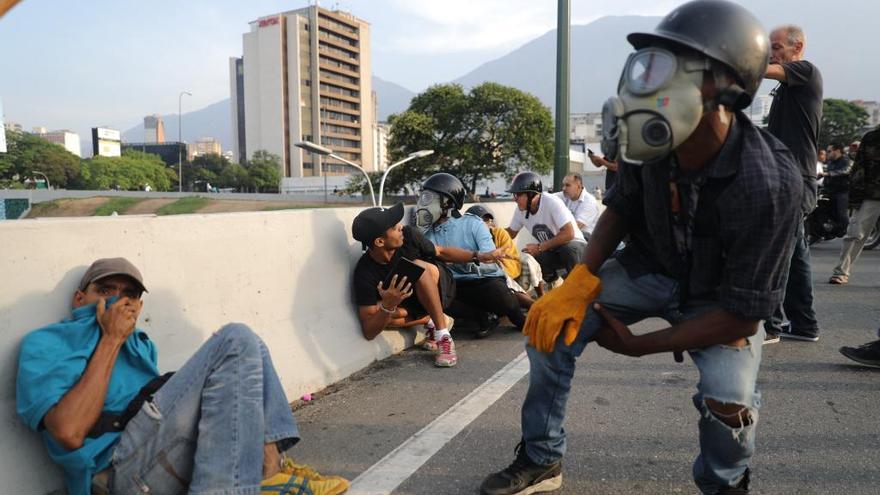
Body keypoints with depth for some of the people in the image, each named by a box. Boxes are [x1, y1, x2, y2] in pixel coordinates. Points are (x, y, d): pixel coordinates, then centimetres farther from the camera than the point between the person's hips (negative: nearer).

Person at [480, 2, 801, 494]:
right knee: (551, 323, -12)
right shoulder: (653, 146, -22)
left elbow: (744, 314, -27)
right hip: (652, 266, 4)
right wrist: (582, 280, -16)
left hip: (720, 298, -3)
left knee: (729, 401, -27)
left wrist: (638, 345, -21)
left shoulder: (768, 184, -34)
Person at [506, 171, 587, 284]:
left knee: (568, 249, -39)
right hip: (550, 252, 6)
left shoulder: (551, 202, -26)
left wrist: (539, 247, -28)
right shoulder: (520, 209, -6)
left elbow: (568, 234, -31)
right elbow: (511, 233, 11)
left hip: (573, 246, -5)